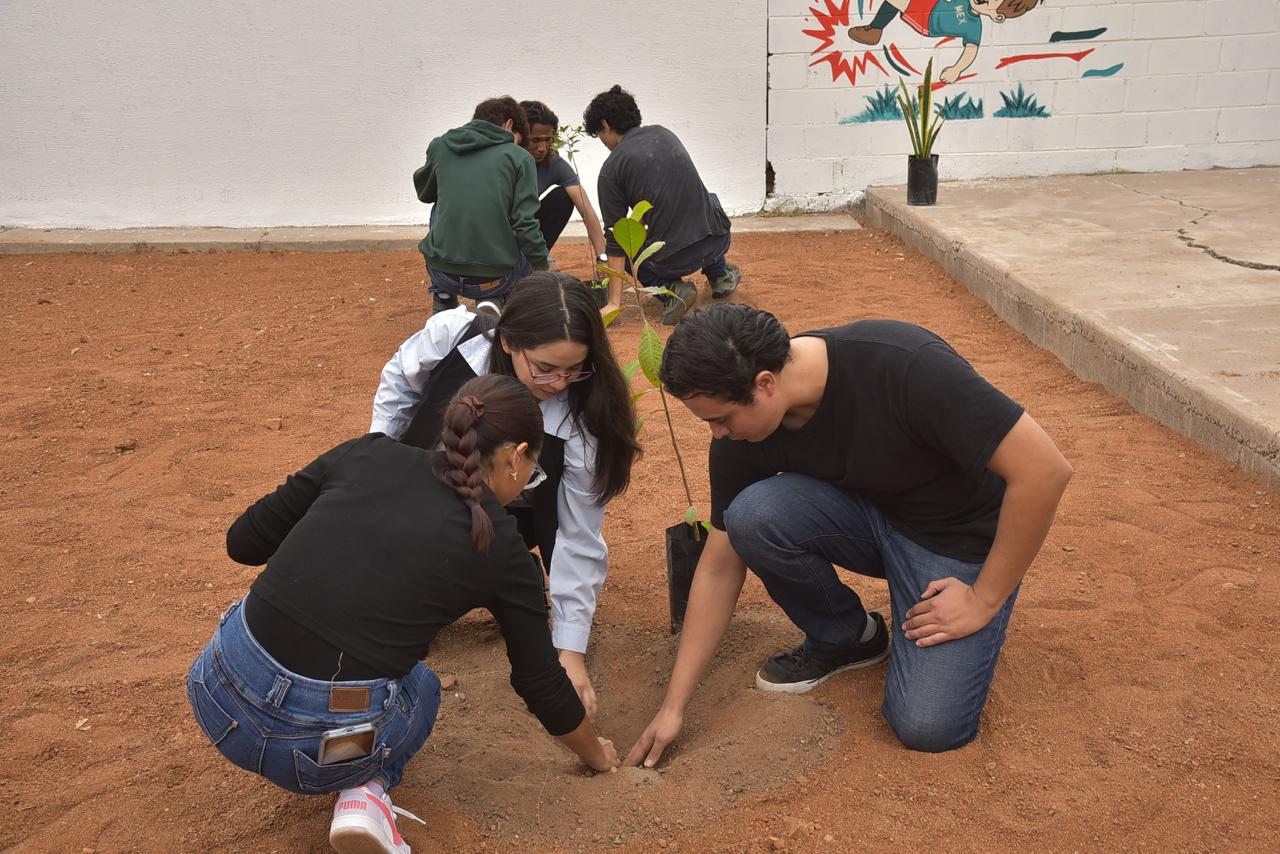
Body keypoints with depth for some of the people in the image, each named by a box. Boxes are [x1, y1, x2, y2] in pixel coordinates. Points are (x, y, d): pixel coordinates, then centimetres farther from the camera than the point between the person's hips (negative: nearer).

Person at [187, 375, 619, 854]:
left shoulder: (367, 454, 7)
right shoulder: (500, 549, 2)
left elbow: (243, 542, 10)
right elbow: (540, 682, 12)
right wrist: (596, 754, 30)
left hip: (222, 692, 4)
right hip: (320, 745, -3)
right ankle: (367, 790, 4)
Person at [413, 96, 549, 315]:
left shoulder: (439, 146, 9)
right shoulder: (519, 157, 0)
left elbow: (424, 192, 27)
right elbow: (526, 225, -7)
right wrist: (543, 270, 5)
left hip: (440, 271, 3)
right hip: (494, 277, -2)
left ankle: (443, 298, 27)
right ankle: (495, 302, 4)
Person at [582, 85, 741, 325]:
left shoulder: (611, 170, -5)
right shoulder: (663, 133, 12)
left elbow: (616, 239, -5)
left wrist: (614, 303, -2)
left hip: (673, 259, -5)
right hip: (719, 242, 5)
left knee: (624, 252, 29)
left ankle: (670, 287, 2)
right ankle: (720, 273, 26)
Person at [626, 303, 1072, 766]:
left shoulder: (904, 365, -34)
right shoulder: (739, 434, -16)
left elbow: (1045, 469, -28)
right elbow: (720, 567, -5)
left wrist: (984, 599, -20)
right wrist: (674, 705, -5)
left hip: (959, 537, -4)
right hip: (866, 515, 5)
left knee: (926, 725, -21)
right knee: (751, 516, -25)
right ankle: (843, 638, 2)